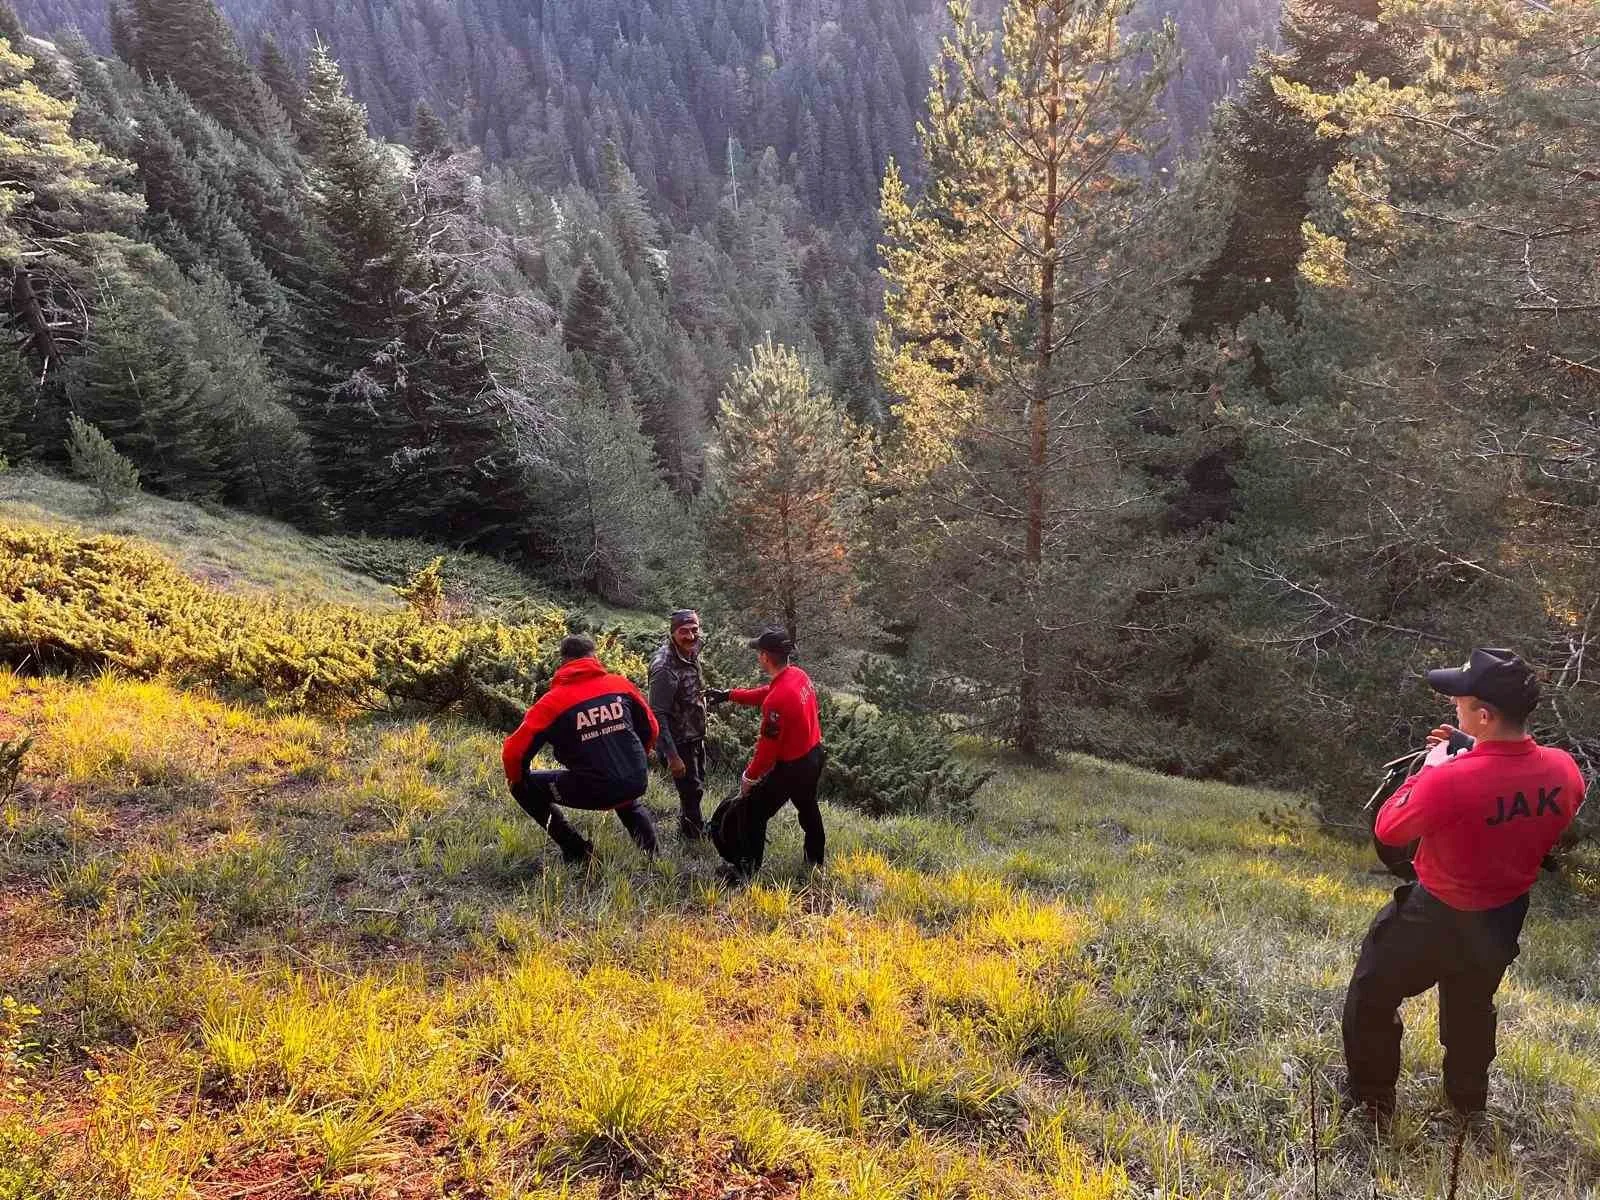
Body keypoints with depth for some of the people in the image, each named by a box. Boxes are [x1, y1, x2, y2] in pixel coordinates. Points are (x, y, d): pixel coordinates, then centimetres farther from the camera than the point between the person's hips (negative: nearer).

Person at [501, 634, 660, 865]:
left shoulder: (553, 701, -4)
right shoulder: (620, 684, 5)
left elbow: (514, 750, -6)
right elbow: (650, 727, 15)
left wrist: (516, 780, 15)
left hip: (592, 791, -5)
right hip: (636, 784, 5)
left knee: (526, 787, 16)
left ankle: (577, 850, 12)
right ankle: (650, 851, 25)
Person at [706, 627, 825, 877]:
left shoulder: (777, 701, -33)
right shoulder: (798, 674, -7)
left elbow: (767, 749, -25)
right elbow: (765, 694, 12)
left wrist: (748, 778, -10)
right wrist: (729, 695, 13)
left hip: (791, 767, -8)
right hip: (813, 755, 9)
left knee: (755, 811, 10)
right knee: (808, 809, 28)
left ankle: (748, 869, 21)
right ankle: (815, 861, 45)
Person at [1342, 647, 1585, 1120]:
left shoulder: (1449, 781, -37)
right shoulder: (1564, 769, -17)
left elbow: (1388, 829, -18)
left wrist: (1430, 768, -10)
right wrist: (1472, 758, -1)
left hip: (1436, 918, -6)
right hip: (1506, 919, 6)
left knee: (1372, 997, 18)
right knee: (1472, 1006, 30)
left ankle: (1371, 1097, 31)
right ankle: (1468, 1098, 49)